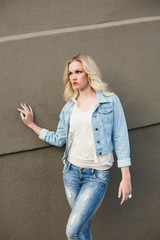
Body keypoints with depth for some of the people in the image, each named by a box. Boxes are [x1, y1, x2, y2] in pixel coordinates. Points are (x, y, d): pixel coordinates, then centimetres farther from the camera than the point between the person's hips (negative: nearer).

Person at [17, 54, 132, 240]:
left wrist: (126, 178, -9)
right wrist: (31, 124, 14)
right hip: (71, 171, 5)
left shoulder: (110, 101, -5)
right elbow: (59, 139, 11)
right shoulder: (69, 107, 8)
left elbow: (120, 140, -6)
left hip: (97, 175, -4)